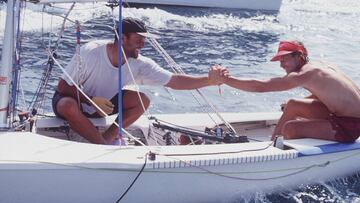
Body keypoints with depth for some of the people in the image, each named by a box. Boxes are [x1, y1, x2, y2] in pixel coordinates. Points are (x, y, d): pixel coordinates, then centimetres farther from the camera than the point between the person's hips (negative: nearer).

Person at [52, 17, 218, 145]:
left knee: (142, 100, -16)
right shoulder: (90, 53, -28)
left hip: (103, 104, 4)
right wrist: (92, 100, -35)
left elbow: (174, 81, -18)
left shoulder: (139, 64, -16)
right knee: (69, 106, -41)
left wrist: (209, 80, -28)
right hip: (72, 100, -4)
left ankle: (107, 138, -17)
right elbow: (63, 86, -22)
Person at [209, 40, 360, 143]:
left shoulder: (303, 74, -21)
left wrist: (224, 79, -23)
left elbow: (260, 87, -25)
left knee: (290, 129, -17)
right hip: (341, 114, 10)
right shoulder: (314, 67, 6)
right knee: (292, 105, 13)